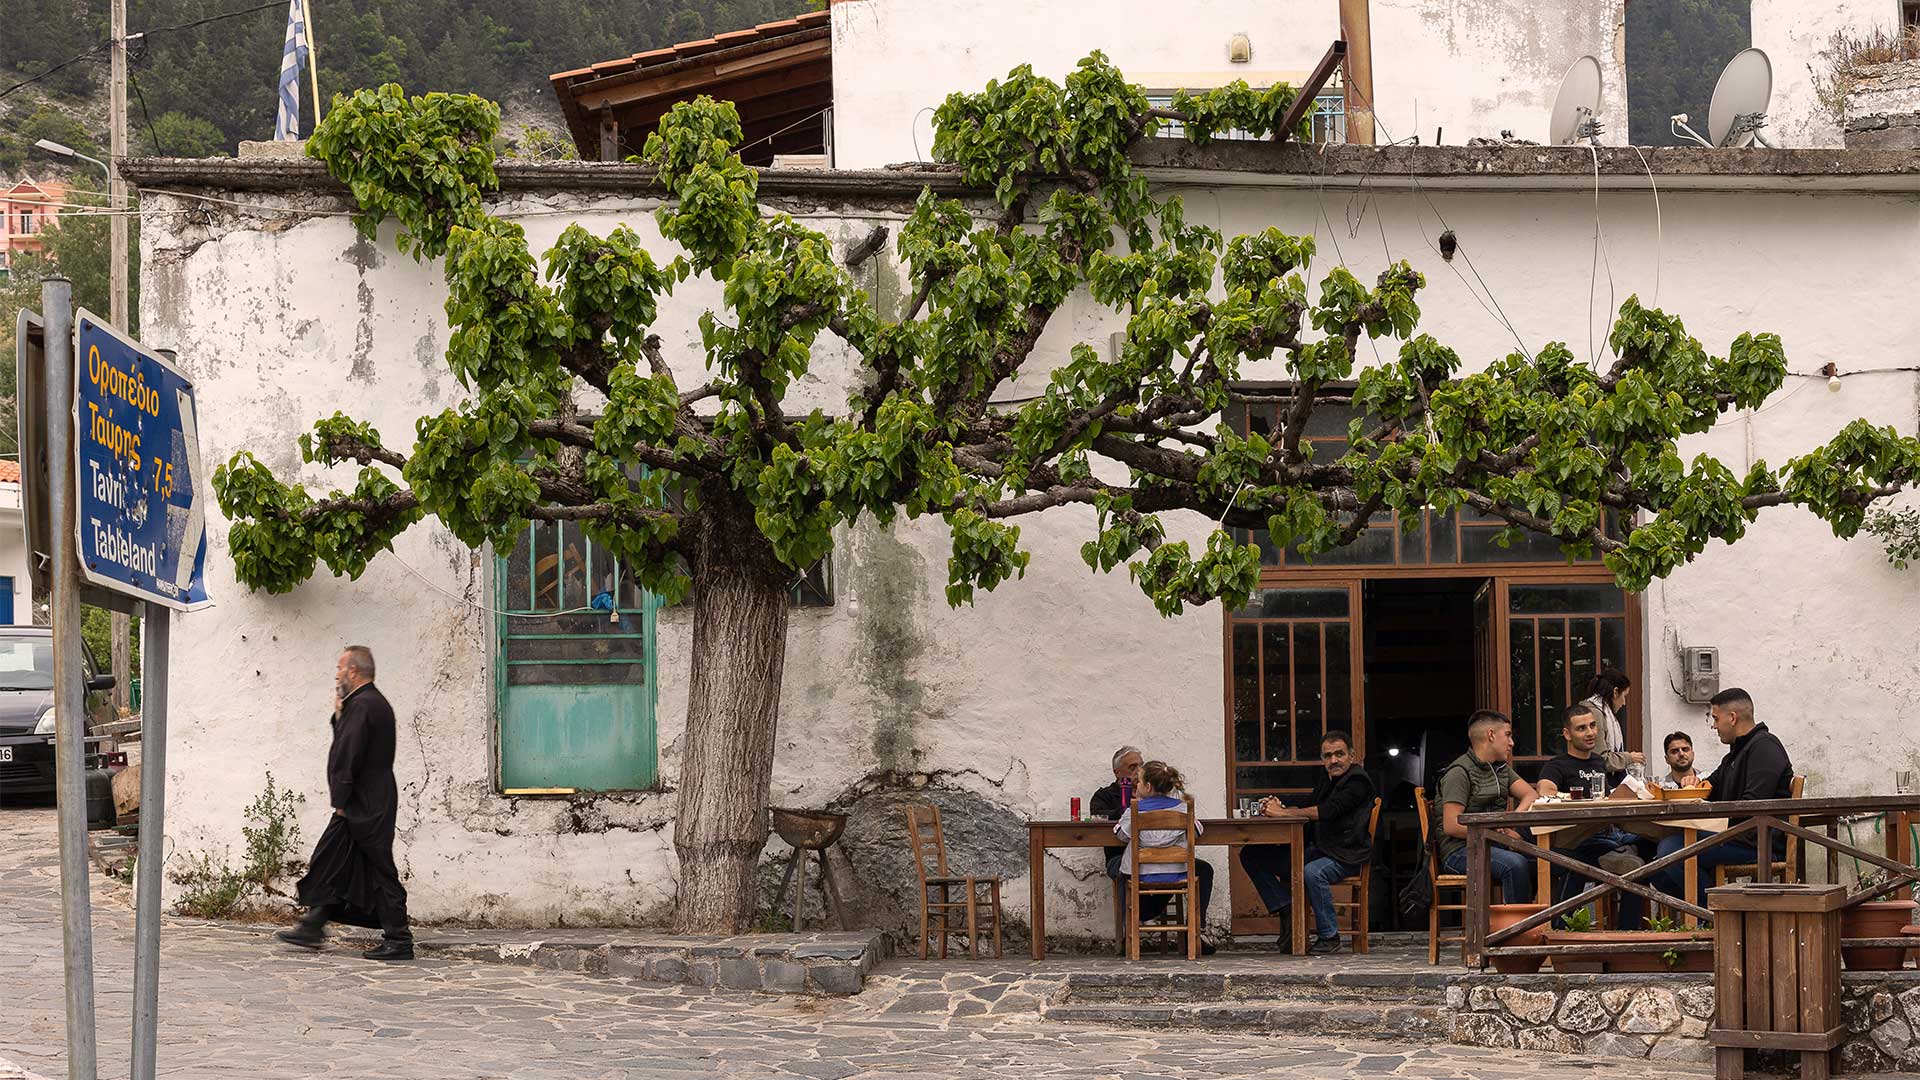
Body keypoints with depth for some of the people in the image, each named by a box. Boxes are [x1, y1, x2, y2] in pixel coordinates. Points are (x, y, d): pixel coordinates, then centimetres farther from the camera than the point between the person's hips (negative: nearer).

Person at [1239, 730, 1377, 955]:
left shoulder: (1358, 781, -10)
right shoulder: (1326, 781, 18)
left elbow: (1328, 811, -23)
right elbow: (1307, 812, 17)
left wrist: (1282, 813, -23)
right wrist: (1278, 808, -5)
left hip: (1347, 856, -9)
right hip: (1320, 850, 9)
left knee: (1313, 872, -42)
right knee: (1252, 855, 2)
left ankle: (1329, 937, -25)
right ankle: (1288, 913, -9)